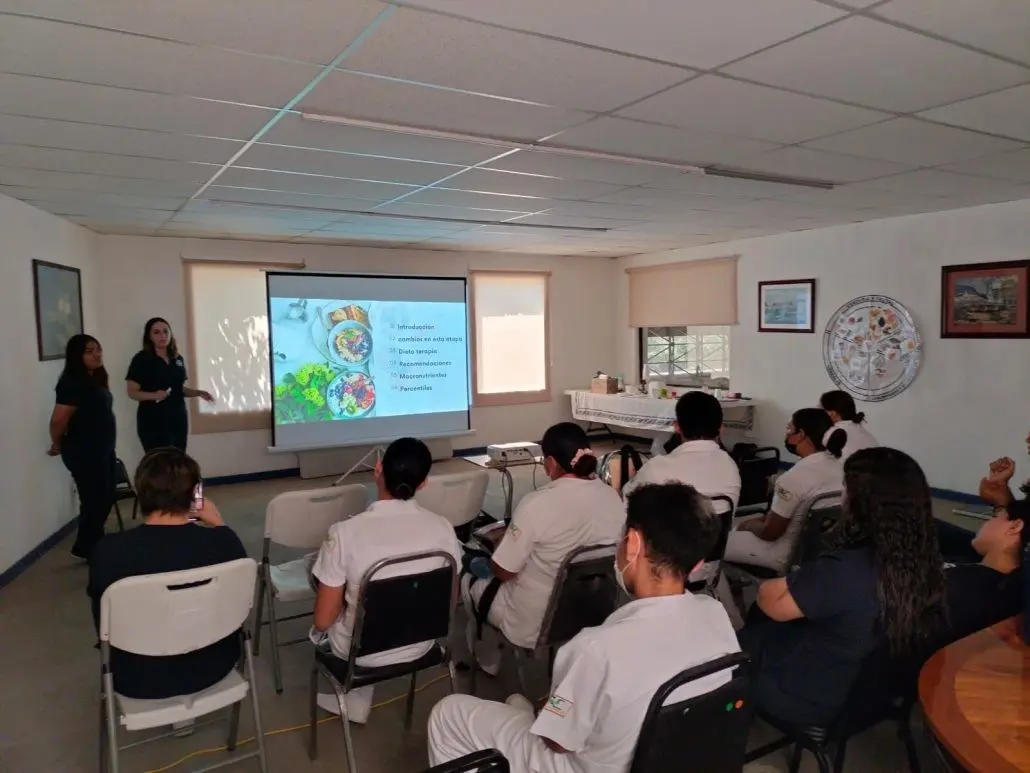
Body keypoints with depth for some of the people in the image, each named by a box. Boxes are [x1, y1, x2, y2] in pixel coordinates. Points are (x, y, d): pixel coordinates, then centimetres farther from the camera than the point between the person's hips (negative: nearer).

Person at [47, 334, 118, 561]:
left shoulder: (96, 379, 9)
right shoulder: (73, 383, -20)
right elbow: (58, 420, -21)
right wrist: (58, 446, -4)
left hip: (103, 449, 9)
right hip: (84, 453, -9)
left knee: (106, 498, 17)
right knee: (94, 501, 3)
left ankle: (87, 545, 34)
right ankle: (91, 550, 20)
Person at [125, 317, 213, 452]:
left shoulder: (178, 359, 11)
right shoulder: (141, 359, -4)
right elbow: (132, 392, -6)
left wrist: (198, 393, 2)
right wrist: (153, 395, -23)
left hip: (178, 419, 5)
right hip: (153, 422, -5)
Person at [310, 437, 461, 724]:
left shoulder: (345, 532, -25)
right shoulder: (442, 527, -17)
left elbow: (323, 620, -16)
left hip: (361, 652, -3)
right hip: (420, 644, 3)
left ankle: (351, 700, 40)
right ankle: (353, 700, 41)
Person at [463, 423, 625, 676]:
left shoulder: (537, 503, -27)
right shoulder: (613, 498, -9)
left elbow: (502, 571, -19)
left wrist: (506, 539, 2)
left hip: (533, 626, -6)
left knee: (470, 581, 23)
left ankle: (487, 662, 40)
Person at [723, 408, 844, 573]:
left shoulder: (794, 477, -28)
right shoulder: (836, 464, -3)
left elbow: (770, 532, -18)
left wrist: (748, 525, 1)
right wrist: (765, 518, 12)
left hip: (790, 553, -8)